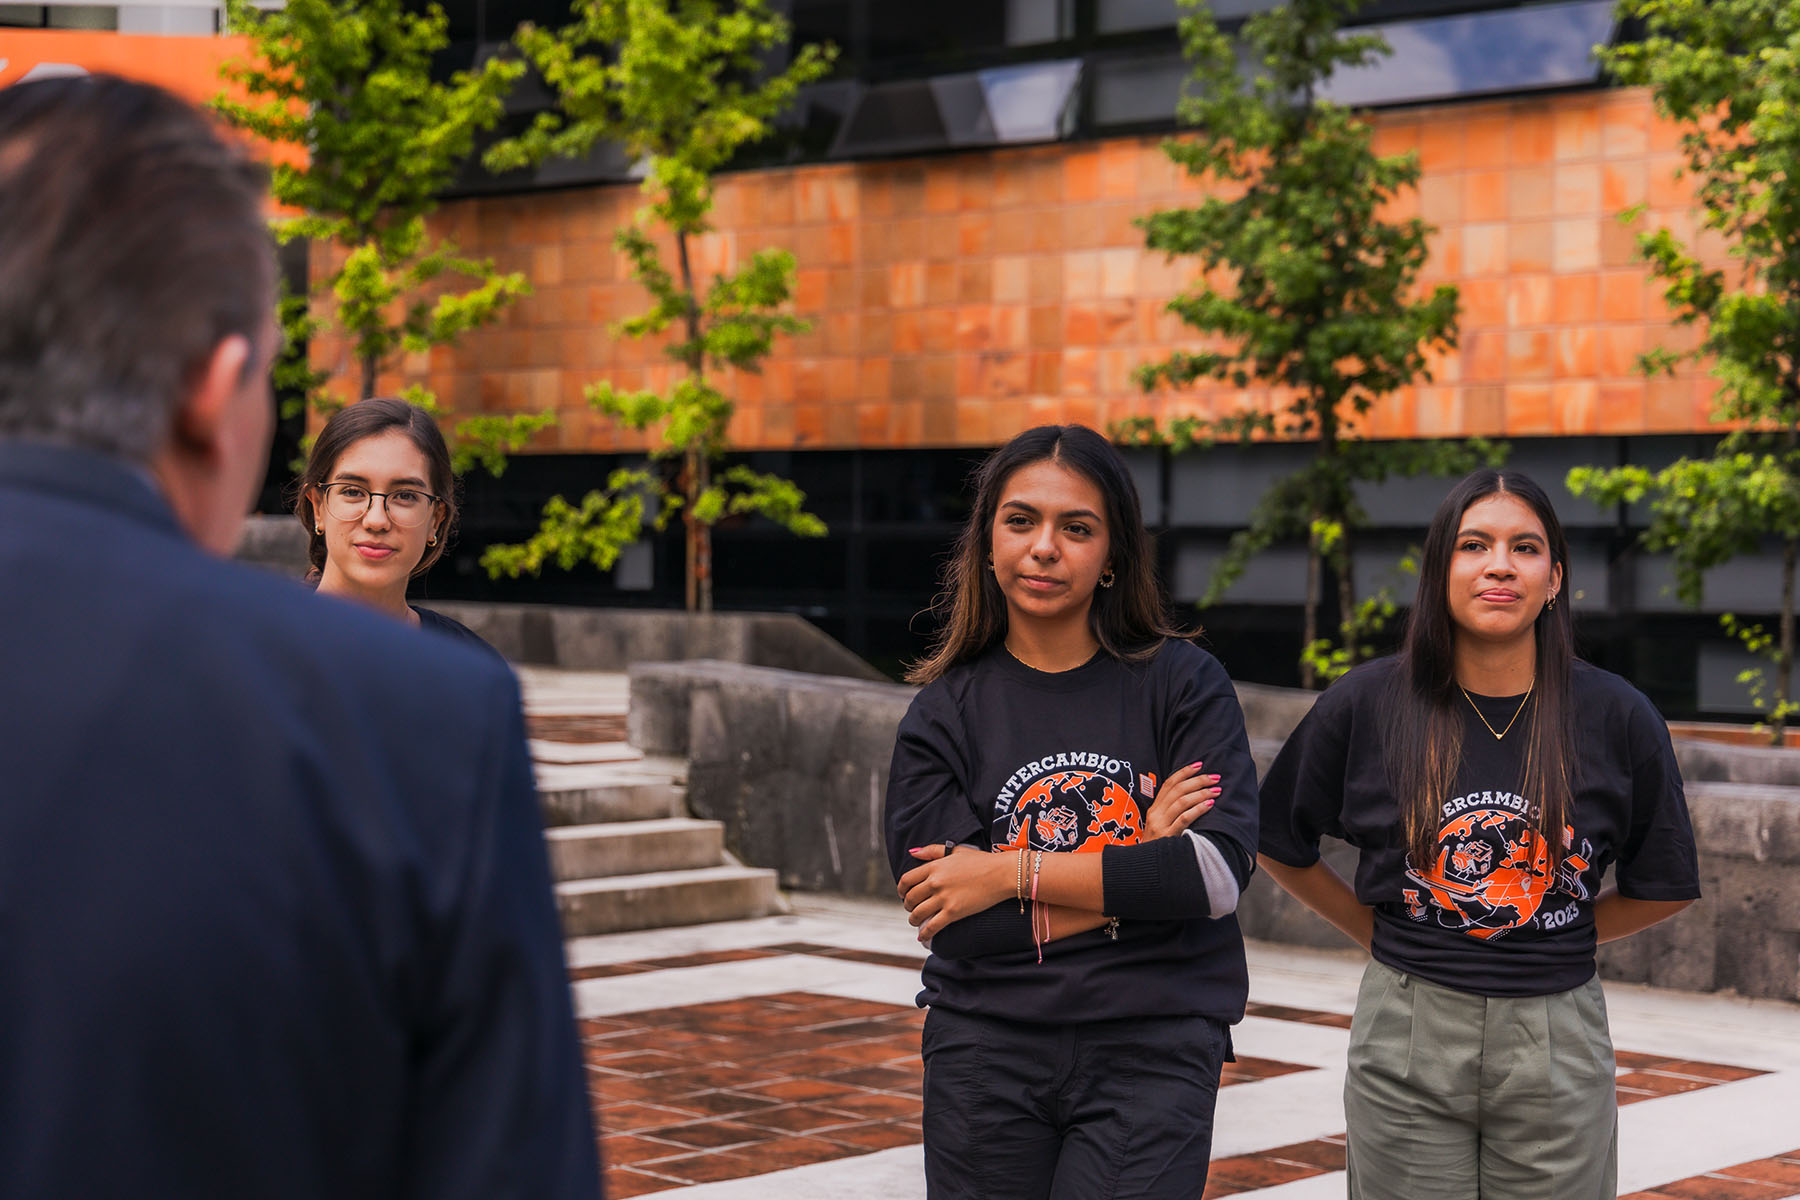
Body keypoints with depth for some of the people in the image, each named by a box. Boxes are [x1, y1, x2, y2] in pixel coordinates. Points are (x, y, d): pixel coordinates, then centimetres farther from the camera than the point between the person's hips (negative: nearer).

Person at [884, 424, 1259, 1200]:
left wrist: (1015, 873, -11)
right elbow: (958, 925, -8)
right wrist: (1136, 866, -11)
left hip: (1153, 1052, -1)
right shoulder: (944, 712, 2)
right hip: (987, 1054, 2)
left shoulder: (1184, 684, 0)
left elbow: (1219, 872, -13)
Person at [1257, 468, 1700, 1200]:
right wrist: (1382, 937, 9)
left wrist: (1547, 942, 4)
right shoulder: (1366, 706, -2)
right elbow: (1279, 844, 10)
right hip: (1406, 1036, 0)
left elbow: (1665, 887, 9)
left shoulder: (1617, 718, -2)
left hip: (1557, 1044, 0)